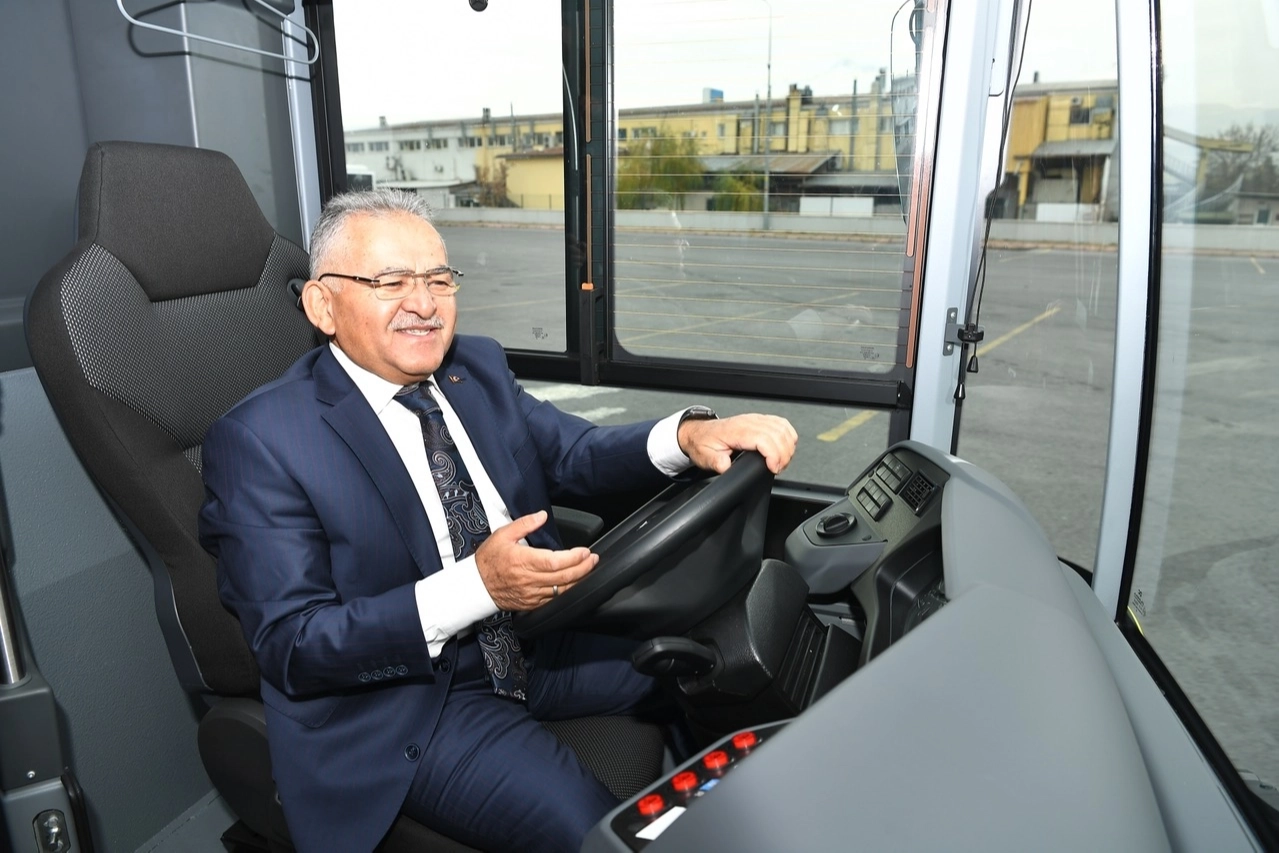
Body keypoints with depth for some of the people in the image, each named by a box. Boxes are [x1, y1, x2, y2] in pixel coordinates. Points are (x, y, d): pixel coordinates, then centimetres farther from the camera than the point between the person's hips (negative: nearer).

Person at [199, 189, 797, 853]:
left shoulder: (477, 367, 4)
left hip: (538, 635, 6)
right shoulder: (259, 440, -14)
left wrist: (688, 436, -22)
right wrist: (476, 586, -30)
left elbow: (574, 455, 0)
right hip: (409, 692, -5)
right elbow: (289, 647, -18)